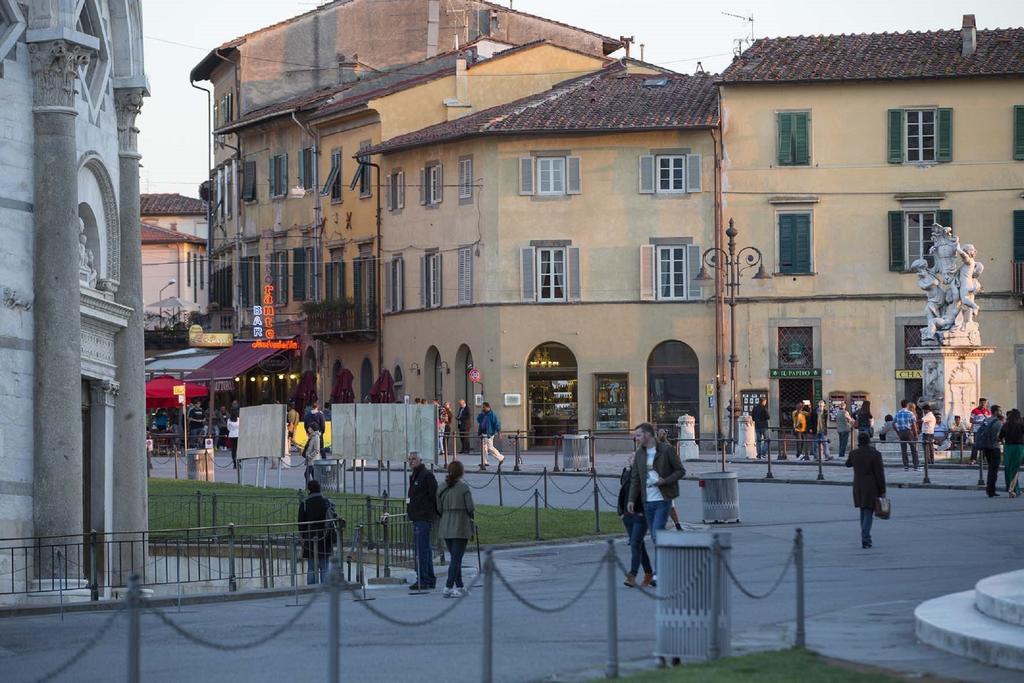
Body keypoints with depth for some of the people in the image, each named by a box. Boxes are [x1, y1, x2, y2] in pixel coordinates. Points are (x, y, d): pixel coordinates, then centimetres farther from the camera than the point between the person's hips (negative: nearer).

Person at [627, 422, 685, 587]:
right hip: (647, 501, 6)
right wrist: (631, 499, 1)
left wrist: (665, 481, -18)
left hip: (663, 500, -6)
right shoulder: (639, 454, 9)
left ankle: (658, 574, -13)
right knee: (655, 537, 7)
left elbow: (680, 471, -3)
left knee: (657, 535, -14)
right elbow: (635, 479, 11)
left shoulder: (666, 450, -7)